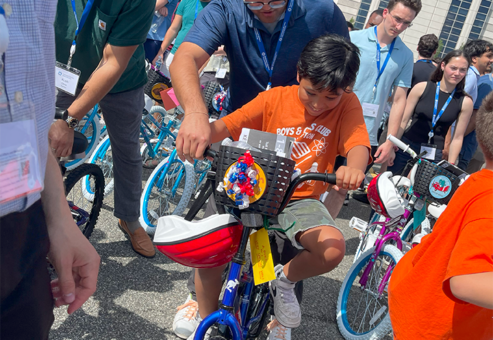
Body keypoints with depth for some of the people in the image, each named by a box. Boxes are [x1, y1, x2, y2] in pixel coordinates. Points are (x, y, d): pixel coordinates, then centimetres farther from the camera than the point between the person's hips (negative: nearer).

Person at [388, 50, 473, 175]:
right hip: (406, 148, 0)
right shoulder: (422, 88, -4)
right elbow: (403, 120, -1)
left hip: (433, 156, 0)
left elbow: (458, 138, 1)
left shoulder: (465, 102, -3)